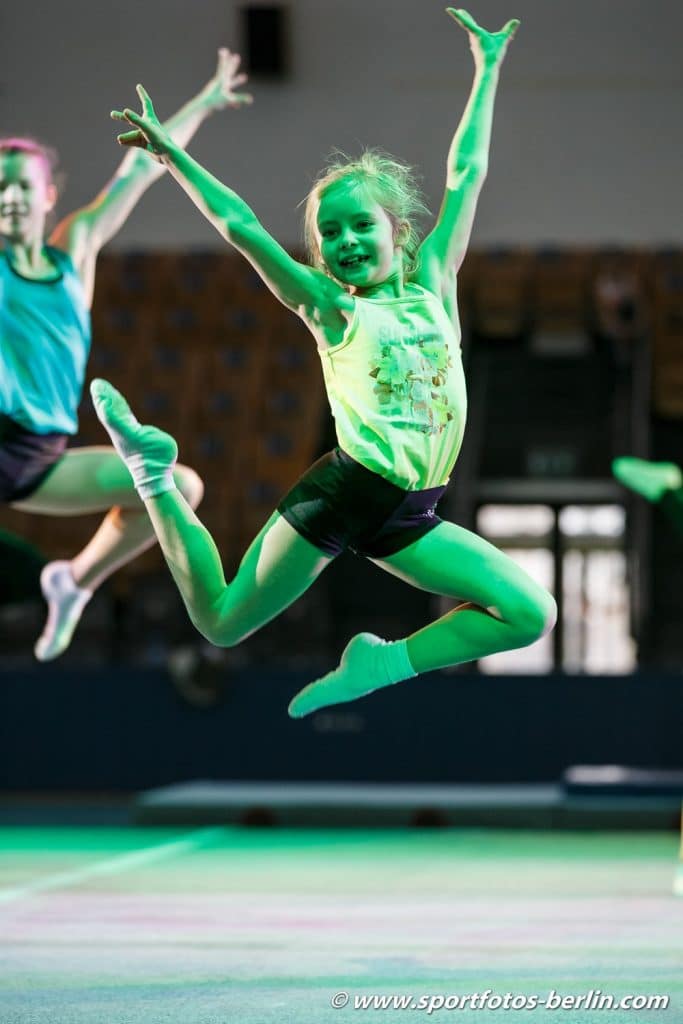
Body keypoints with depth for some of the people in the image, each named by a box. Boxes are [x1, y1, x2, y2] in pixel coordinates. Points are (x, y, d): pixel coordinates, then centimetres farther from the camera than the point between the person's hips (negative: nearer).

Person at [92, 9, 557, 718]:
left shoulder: (432, 286, 10)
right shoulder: (332, 308, 0)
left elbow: (466, 175, 14)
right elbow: (241, 227, -6)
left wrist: (487, 69, 17)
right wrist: (170, 153, -9)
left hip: (410, 518, 4)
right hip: (342, 493, -4)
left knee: (532, 613, -11)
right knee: (221, 623, 5)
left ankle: (386, 663, 6)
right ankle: (153, 470, 26)